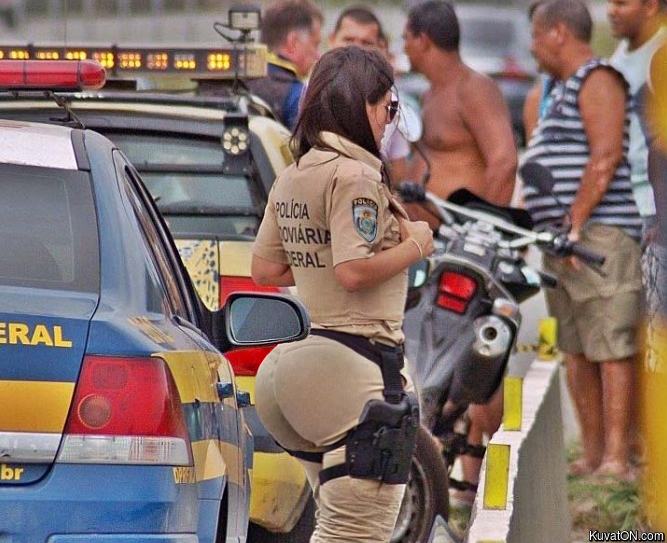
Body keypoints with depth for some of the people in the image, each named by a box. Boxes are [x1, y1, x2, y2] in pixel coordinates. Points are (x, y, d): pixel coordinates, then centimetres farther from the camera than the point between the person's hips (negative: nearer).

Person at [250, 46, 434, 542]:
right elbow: (354, 272, -21)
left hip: (313, 349, 10)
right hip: (359, 359, -10)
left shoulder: (291, 179, 14)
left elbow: (265, 269, 17)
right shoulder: (354, 175, -13)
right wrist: (415, 246, -7)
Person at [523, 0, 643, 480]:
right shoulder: (563, 89, 24)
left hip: (598, 236, -10)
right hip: (563, 241, 10)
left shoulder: (597, 80, -7)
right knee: (577, 350, 9)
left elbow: (607, 156, -18)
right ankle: (592, 456, 12)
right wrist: (551, 232, 18)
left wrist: (575, 224, -20)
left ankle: (616, 459, -16)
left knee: (610, 347, -12)